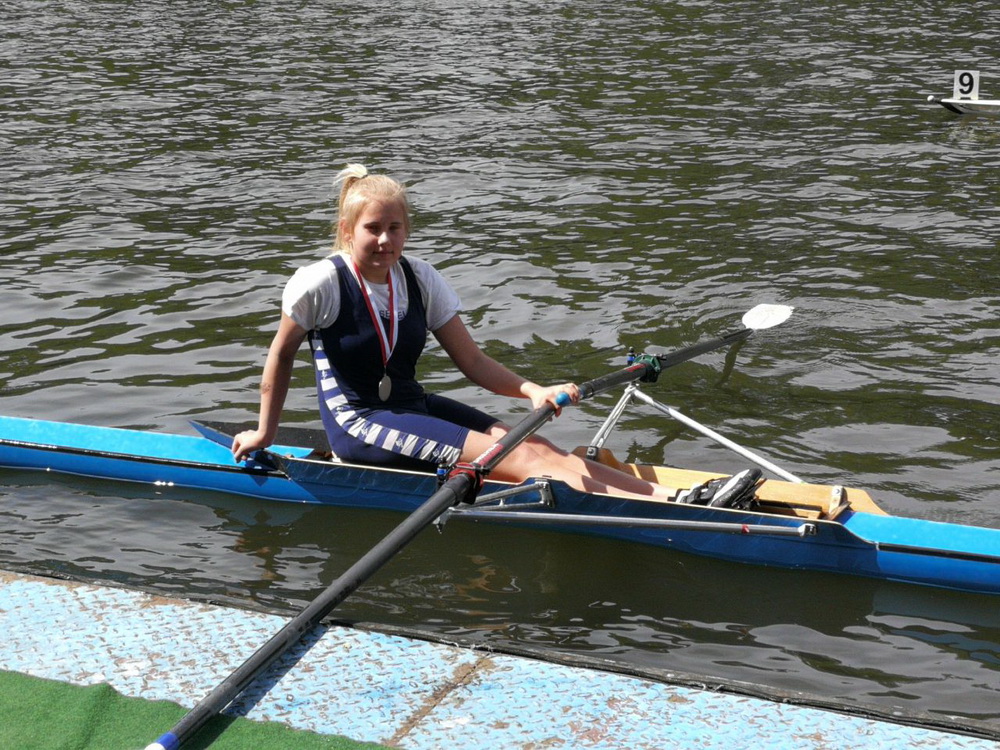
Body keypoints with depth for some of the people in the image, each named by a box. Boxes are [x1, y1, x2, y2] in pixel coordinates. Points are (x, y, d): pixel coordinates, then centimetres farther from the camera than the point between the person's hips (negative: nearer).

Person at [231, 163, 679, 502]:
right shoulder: (320, 284, -13)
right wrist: (265, 432, 9)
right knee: (520, 459, -22)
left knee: (538, 448, -16)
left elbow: (472, 361, 1)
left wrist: (532, 391, -16)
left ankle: (661, 494, -25)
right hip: (357, 425, -6)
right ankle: (652, 513, -31)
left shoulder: (420, 280, 2)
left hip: (412, 406, 6)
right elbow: (281, 355, 1)